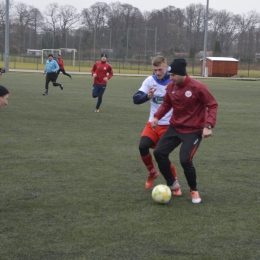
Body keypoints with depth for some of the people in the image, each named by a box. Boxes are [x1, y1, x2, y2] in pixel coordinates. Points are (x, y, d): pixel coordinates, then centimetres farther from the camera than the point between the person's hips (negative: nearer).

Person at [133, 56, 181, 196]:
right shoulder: (150, 80, -3)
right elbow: (136, 99, -8)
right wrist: (147, 96, -28)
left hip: (168, 125, -3)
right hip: (153, 123, 3)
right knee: (143, 146, -18)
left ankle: (175, 184, 16)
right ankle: (152, 172, 12)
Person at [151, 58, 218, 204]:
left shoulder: (198, 88, -20)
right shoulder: (171, 87, -3)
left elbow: (213, 105, -14)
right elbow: (167, 104, 13)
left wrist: (208, 125, -26)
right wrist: (157, 117, -4)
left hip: (193, 130, -6)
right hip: (175, 128, 6)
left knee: (185, 160, -17)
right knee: (159, 152, -3)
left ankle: (194, 191, 10)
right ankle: (171, 183, 18)